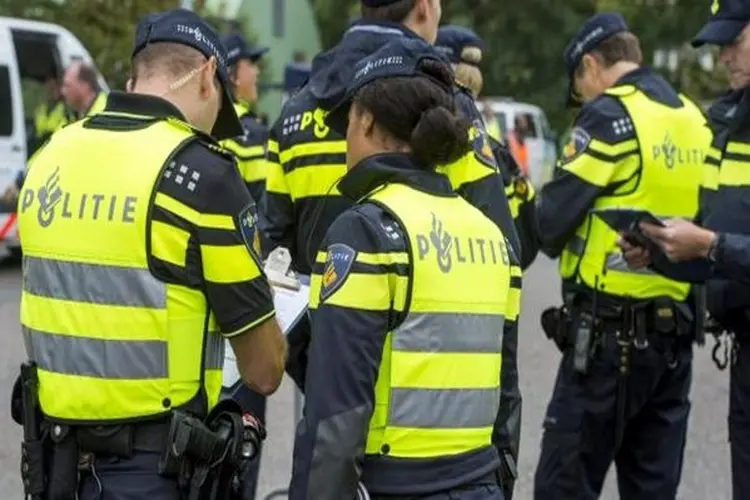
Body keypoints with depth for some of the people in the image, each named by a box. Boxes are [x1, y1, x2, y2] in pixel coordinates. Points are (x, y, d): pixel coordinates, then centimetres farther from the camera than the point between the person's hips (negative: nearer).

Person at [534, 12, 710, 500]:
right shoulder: (697, 122, 11)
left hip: (609, 334, -7)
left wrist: (561, 244, 9)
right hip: (677, 334, 7)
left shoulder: (611, 115, -9)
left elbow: (553, 220, -11)